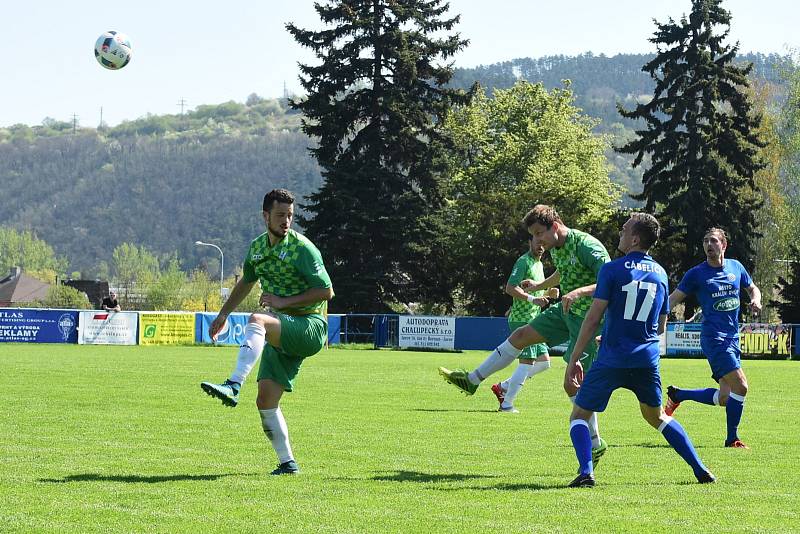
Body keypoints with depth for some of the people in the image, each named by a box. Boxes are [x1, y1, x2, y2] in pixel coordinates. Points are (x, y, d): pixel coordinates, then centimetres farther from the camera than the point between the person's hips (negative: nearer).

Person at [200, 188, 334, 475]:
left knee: (256, 321, -35)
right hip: (282, 333, 7)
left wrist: (283, 302, -16)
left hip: (309, 326, -7)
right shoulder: (257, 247, 11)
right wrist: (224, 313, 32)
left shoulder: (302, 248, -10)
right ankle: (287, 462, 7)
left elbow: (326, 291, -12)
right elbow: (246, 282, 32)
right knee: (266, 400, -3)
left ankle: (233, 387, -47)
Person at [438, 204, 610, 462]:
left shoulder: (586, 246, -25)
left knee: (574, 384, -9)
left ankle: (596, 445, 5)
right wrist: (539, 286, 20)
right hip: (566, 311, 9)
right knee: (521, 336, 11)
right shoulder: (556, 248, 4)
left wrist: (580, 291, -43)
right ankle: (472, 380, 24)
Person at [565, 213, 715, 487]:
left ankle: (586, 471, -15)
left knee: (579, 415, 7)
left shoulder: (613, 269, -7)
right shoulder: (660, 274, 10)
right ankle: (700, 469, 17)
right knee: (656, 416, 24)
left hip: (612, 359, -5)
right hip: (647, 359, 5)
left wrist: (573, 360, -6)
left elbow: (593, 318, -10)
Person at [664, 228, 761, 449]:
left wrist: (756, 300, 2)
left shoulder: (736, 267, 10)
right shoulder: (696, 273, -3)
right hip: (713, 337, -6)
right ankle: (732, 439, -2)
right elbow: (673, 299, 0)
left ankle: (677, 395, 26)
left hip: (732, 338, 6)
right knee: (740, 386, -17)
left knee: (724, 398, 6)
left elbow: (753, 289, 24)